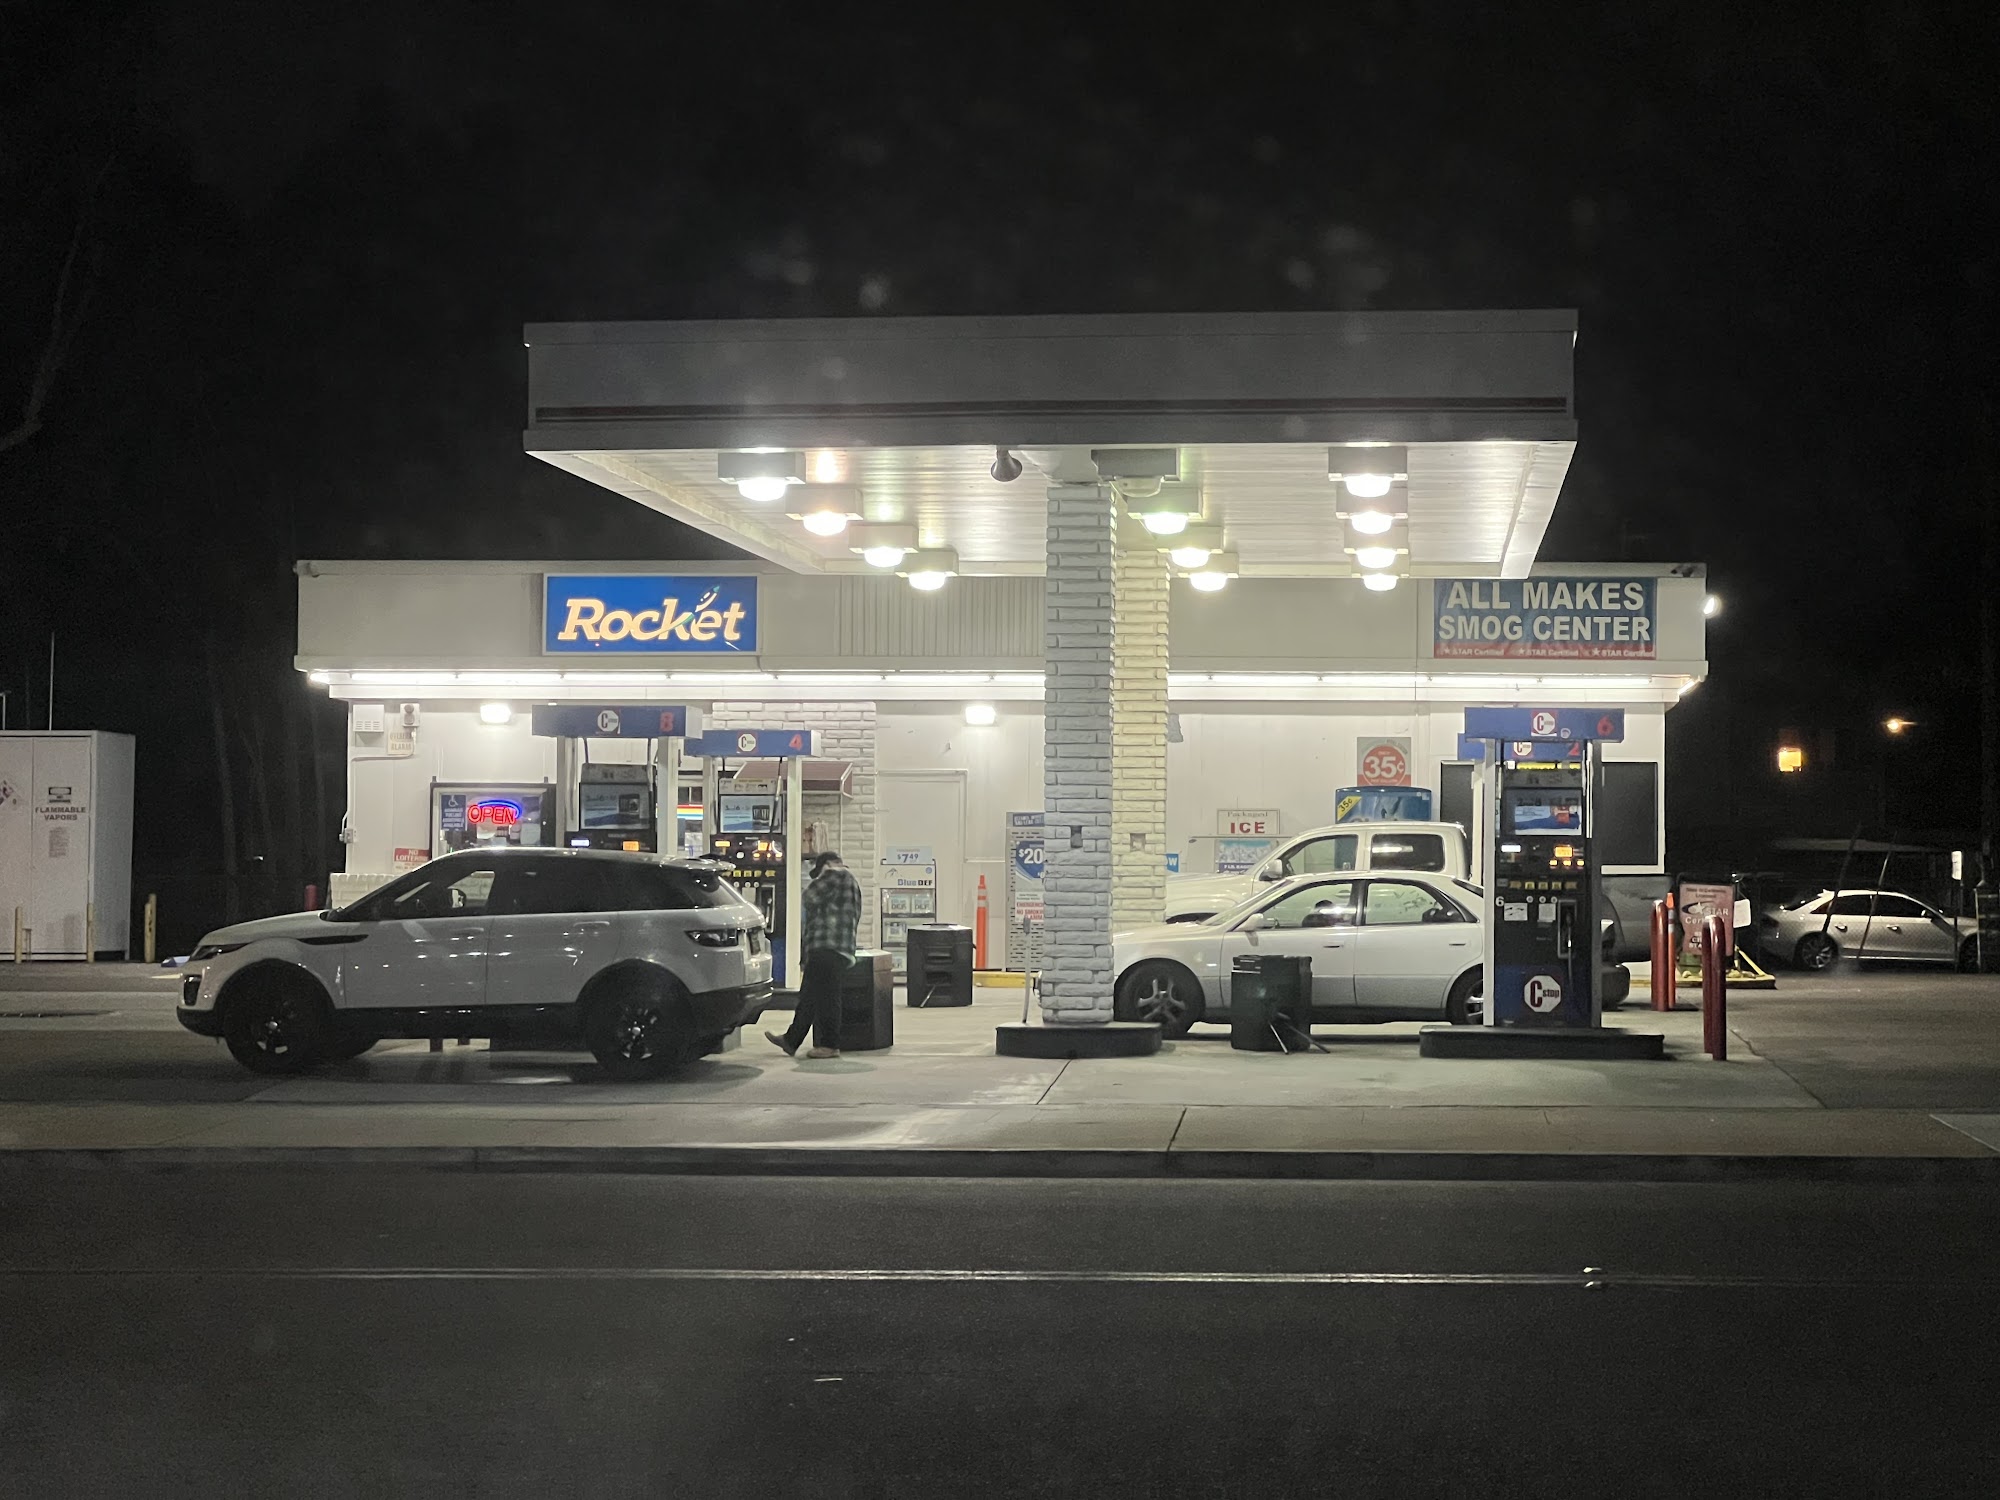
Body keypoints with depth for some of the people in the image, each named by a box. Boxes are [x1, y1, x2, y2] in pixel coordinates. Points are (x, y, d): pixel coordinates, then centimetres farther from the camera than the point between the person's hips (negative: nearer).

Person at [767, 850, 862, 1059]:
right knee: (808, 996, 14)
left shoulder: (836, 875, -4)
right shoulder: (851, 882, 27)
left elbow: (809, 897, -7)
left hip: (828, 949, -11)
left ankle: (830, 1045, -8)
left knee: (826, 997, -9)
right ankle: (792, 1040, 19)